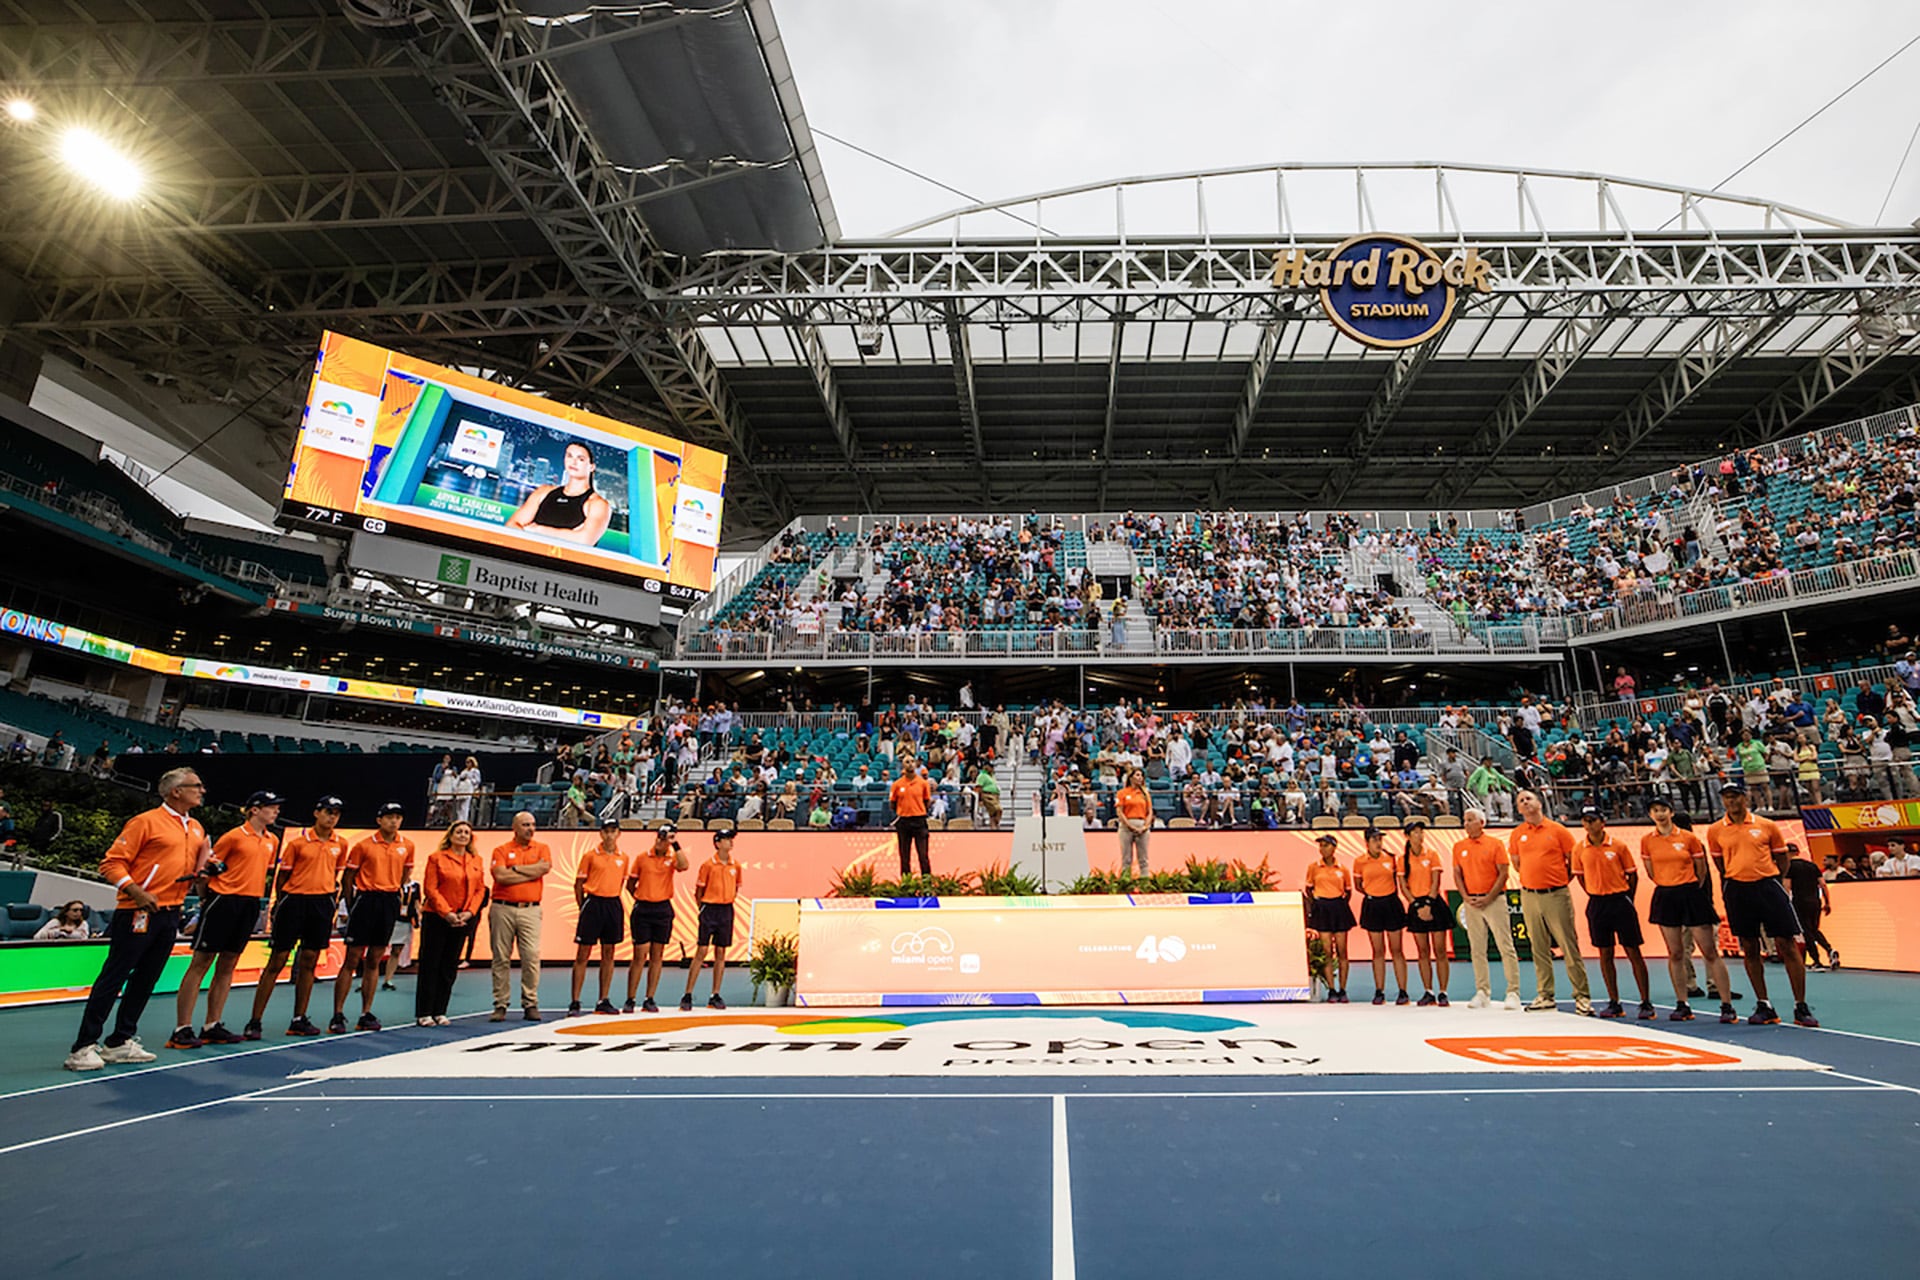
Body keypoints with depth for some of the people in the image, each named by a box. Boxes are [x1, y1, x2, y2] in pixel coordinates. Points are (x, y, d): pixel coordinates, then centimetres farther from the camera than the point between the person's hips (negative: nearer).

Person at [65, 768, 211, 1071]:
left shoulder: (196, 828, 15)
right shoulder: (145, 822, -7)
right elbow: (112, 863, -9)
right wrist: (136, 891, -21)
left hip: (170, 913, 7)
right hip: (138, 912, -7)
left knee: (145, 980, 11)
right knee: (113, 978, -3)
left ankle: (120, 1043, 20)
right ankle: (83, 1048, 6)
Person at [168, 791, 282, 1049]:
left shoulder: (273, 841, 13)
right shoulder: (234, 836, -7)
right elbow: (208, 866, -4)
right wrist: (205, 897, -7)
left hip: (250, 904, 7)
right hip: (224, 900, -7)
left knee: (227, 966, 11)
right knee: (200, 963, -2)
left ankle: (212, 1027, 17)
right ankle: (182, 1030, 2)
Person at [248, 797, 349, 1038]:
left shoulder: (341, 844, 7)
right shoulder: (296, 841, -5)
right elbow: (281, 875, 1)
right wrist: (279, 903, 1)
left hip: (322, 903, 3)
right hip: (294, 901, -3)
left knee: (309, 962, 8)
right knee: (277, 961, -1)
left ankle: (299, 1019, 15)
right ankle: (254, 1022, 7)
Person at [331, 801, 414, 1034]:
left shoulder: (407, 846, 5)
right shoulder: (364, 846, -4)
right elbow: (347, 878, 1)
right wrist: (350, 907, 0)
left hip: (390, 903, 3)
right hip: (366, 900, -3)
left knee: (374, 961, 9)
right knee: (352, 960, -2)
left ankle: (366, 1015, 15)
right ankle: (338, 1016, 5)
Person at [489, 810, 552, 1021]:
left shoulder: (541, 849, 11)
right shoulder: (501, 850, 6)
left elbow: (544, 867, -8)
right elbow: (500, 876, -9)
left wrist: (515, 868, -3)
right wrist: (532, 872, -5)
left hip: (530, 909, 0)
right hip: (503, 909, 0)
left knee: (532, 956, -5)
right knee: (501, 958, 3)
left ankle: (530, 1004, 3)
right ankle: (500, 1005, 13)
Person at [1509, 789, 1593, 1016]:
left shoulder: (1558, 830, -1)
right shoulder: (1516, 834, 7)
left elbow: (1573, 862, 4)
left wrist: (1558, 882, 6)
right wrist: (1533, 879, 14)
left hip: (1556, 896, -3)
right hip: (1529, 896, 3)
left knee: (1569, 946, -3)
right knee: (1539, 948, 8)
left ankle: (1582, 997, 5)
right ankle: (1544, 996, 15)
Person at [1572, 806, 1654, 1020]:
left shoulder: (1618, 846, -5)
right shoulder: (1579, 849, 1)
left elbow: (1633, 876, 3)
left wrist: (1625, 900, 3)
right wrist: (1598, 897, 8)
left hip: (1620, 900, -2)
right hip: (1596, 904, 3)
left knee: (1633, 952, 0)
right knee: (1605, 954, 7)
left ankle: (1646, 1003, 8)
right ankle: (1614, 1003, 15)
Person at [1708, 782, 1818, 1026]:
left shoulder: (1766, 825, 2)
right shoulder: (1715, 831, 4)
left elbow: (1782, 859, 11)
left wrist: (1769, 880, 3)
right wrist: (1736, 879, 11)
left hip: (1768, 887, -1)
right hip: (1736, 892, 1)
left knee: (1787, 946, -2)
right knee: (1749, 949, 7)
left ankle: (1801, 1007, 7)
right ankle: (1763, 1005, 16)